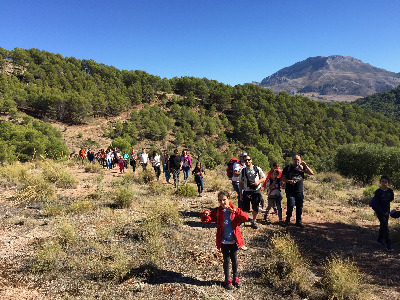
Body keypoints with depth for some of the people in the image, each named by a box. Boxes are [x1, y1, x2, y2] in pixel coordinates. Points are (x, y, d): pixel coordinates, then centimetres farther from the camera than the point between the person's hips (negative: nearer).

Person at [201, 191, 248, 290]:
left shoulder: (235, 211, -6)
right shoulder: (217, 211, -4)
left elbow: (245, 218, -20)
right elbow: (206, 220, -10)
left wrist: (236, 211, -36)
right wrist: (205, 215, -33)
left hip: (234, 241, 1)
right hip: (223, 241, 0)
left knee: (234, 260, 13)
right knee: (226, 260, 8)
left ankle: (235, 278, 35)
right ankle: (227, 280, 27)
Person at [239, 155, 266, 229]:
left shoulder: (257, 169, 2)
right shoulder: (243, 171, 4)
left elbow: (264, 178, 6)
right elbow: (240, 183, 7)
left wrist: (258, 181, -14)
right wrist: (240, 193, 2)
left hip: (256, 191, 0)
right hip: (246, 192, 0)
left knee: (255, 208, 7)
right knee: (244, 208, -4)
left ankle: (254, 221, 26)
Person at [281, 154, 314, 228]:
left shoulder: (302, 167, 8)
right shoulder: (288, 167, 1)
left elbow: (312, 173, 2)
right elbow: (282, 178, 1)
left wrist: (305, 165, -9)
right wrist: (289, 181, -17)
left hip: (299, 191, 3)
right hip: (290, 191, -3)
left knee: (299, 207, 7)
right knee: (291, 204, -16)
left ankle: (298, 222, 22)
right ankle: (288, 218, 8)